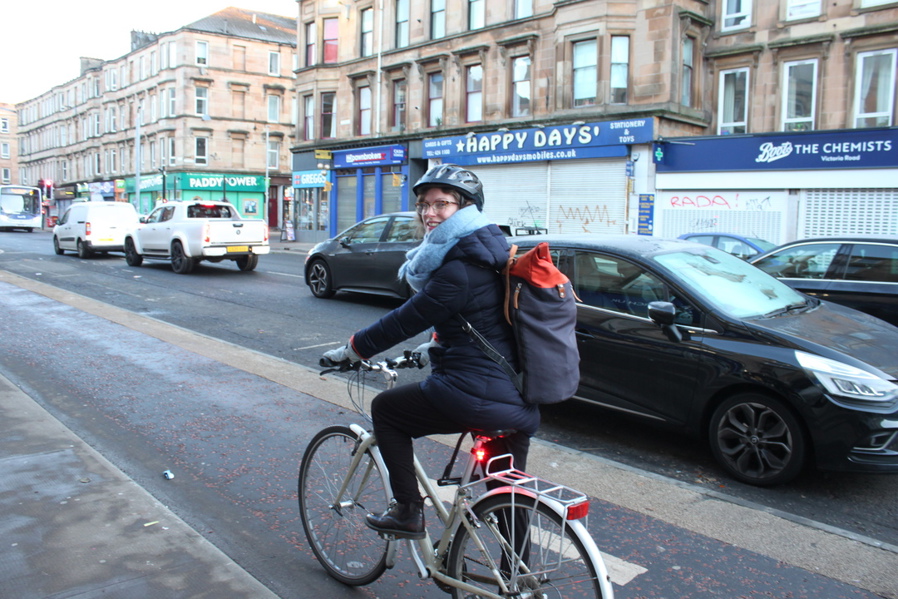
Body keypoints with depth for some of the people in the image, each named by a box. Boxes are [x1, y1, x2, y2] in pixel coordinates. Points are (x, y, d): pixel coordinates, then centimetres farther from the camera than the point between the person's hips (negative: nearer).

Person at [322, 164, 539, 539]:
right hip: (520, 403, 9)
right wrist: (435, 348, 37)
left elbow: (404, 321, -11)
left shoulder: (458, 271, -17)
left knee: (385, 409, 11)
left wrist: (351, 350, 2)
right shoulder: (483, 255, 12)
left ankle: (408, 511, 14)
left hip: (476, 394, -9)